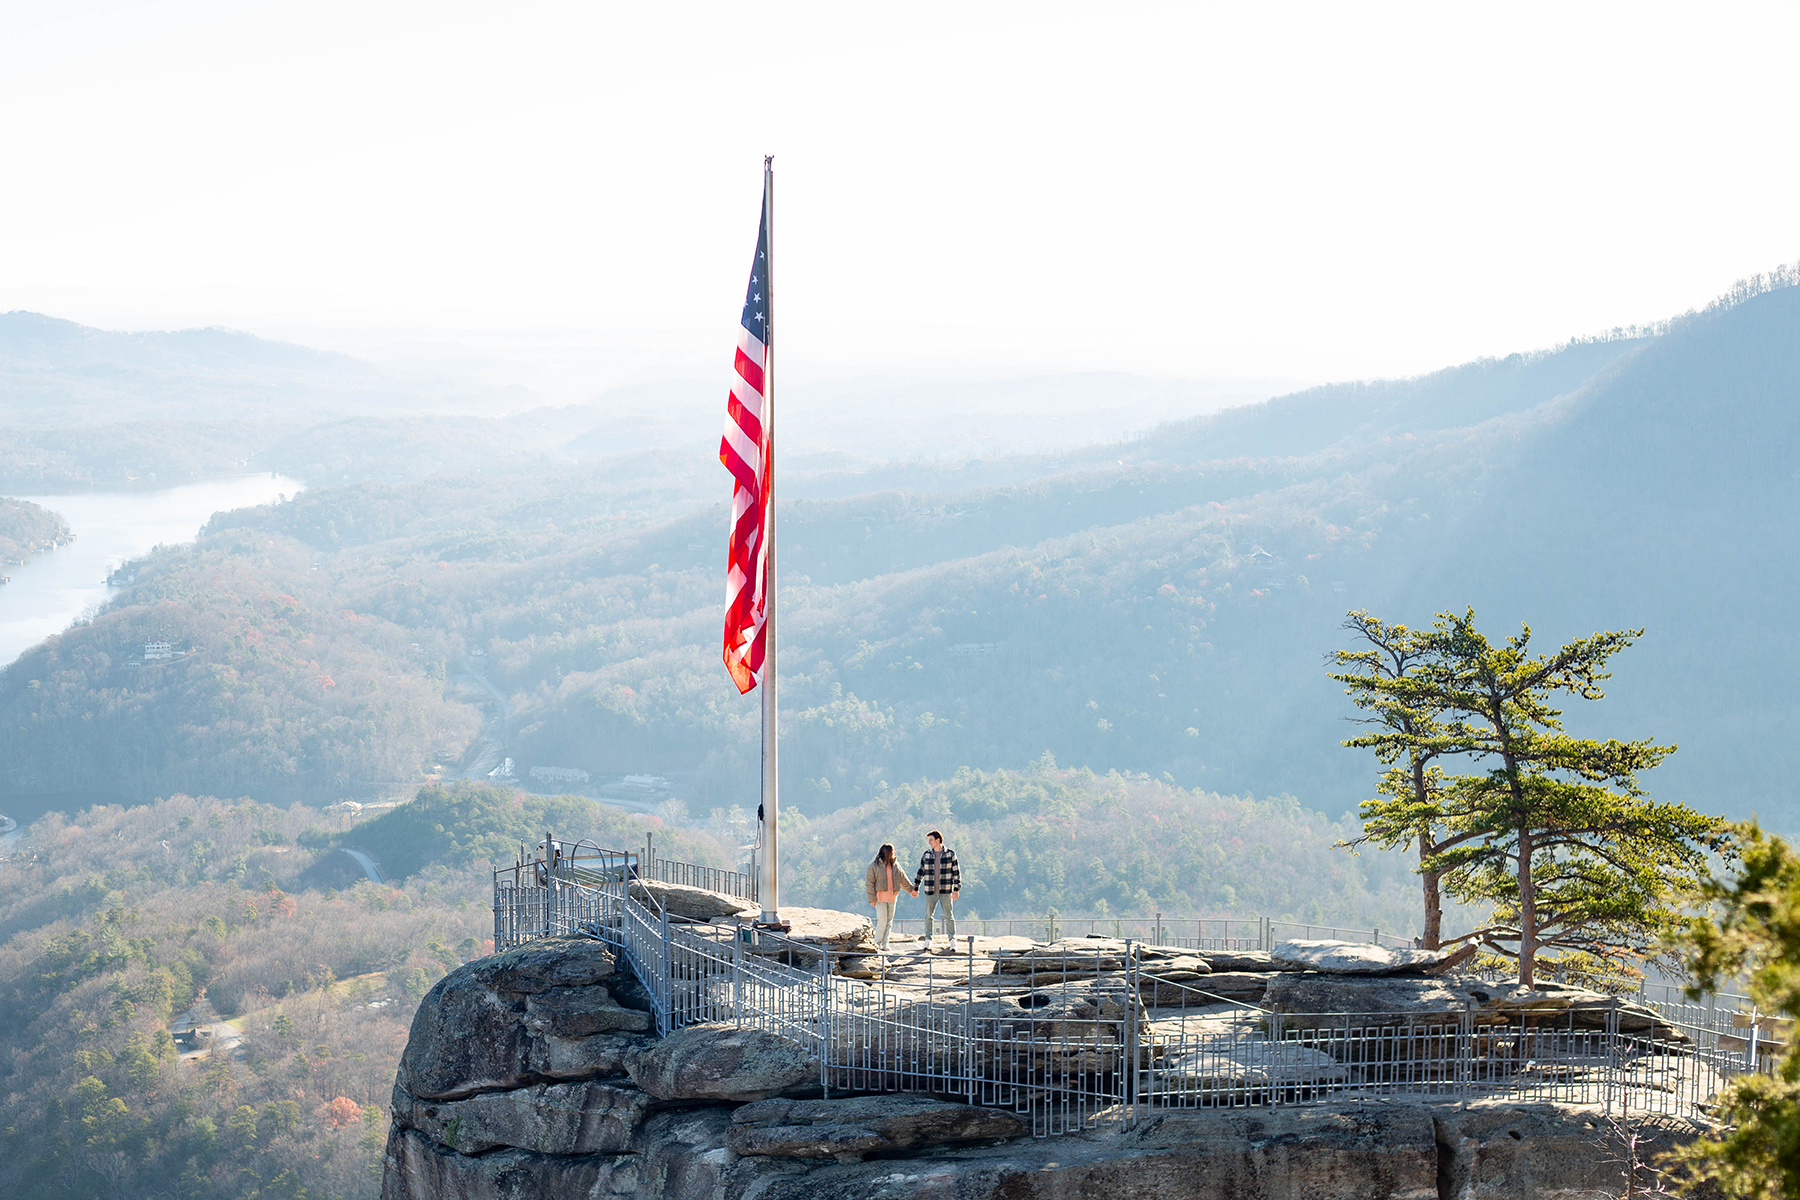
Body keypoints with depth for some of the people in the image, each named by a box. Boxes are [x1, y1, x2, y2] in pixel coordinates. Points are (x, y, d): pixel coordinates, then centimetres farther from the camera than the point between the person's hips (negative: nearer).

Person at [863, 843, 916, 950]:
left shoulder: (895, 866, 11)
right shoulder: (874, 866, -4)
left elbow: (903, 880, 23)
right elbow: (869, 883, -5)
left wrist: (912, 890, 24)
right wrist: (872, 899, -10)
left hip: (892, 897, 5)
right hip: (880, 897, -5)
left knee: (889, 922, 5)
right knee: (882, 921, -11)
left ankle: (885, 943, 12)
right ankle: (877, 943, -1)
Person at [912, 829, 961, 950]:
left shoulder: (950, 854, -1)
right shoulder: (926, 855, 5)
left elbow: (956, 872, 0)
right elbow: (921, 872, 13)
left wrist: (956, 889, -6)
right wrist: (915, 888, 14)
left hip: (946, 891, -2)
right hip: (930, 891, 2)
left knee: (949, 916, -1)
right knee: (928, 916, 4)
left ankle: (953, 940, 3)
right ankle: (928, 940, 13)